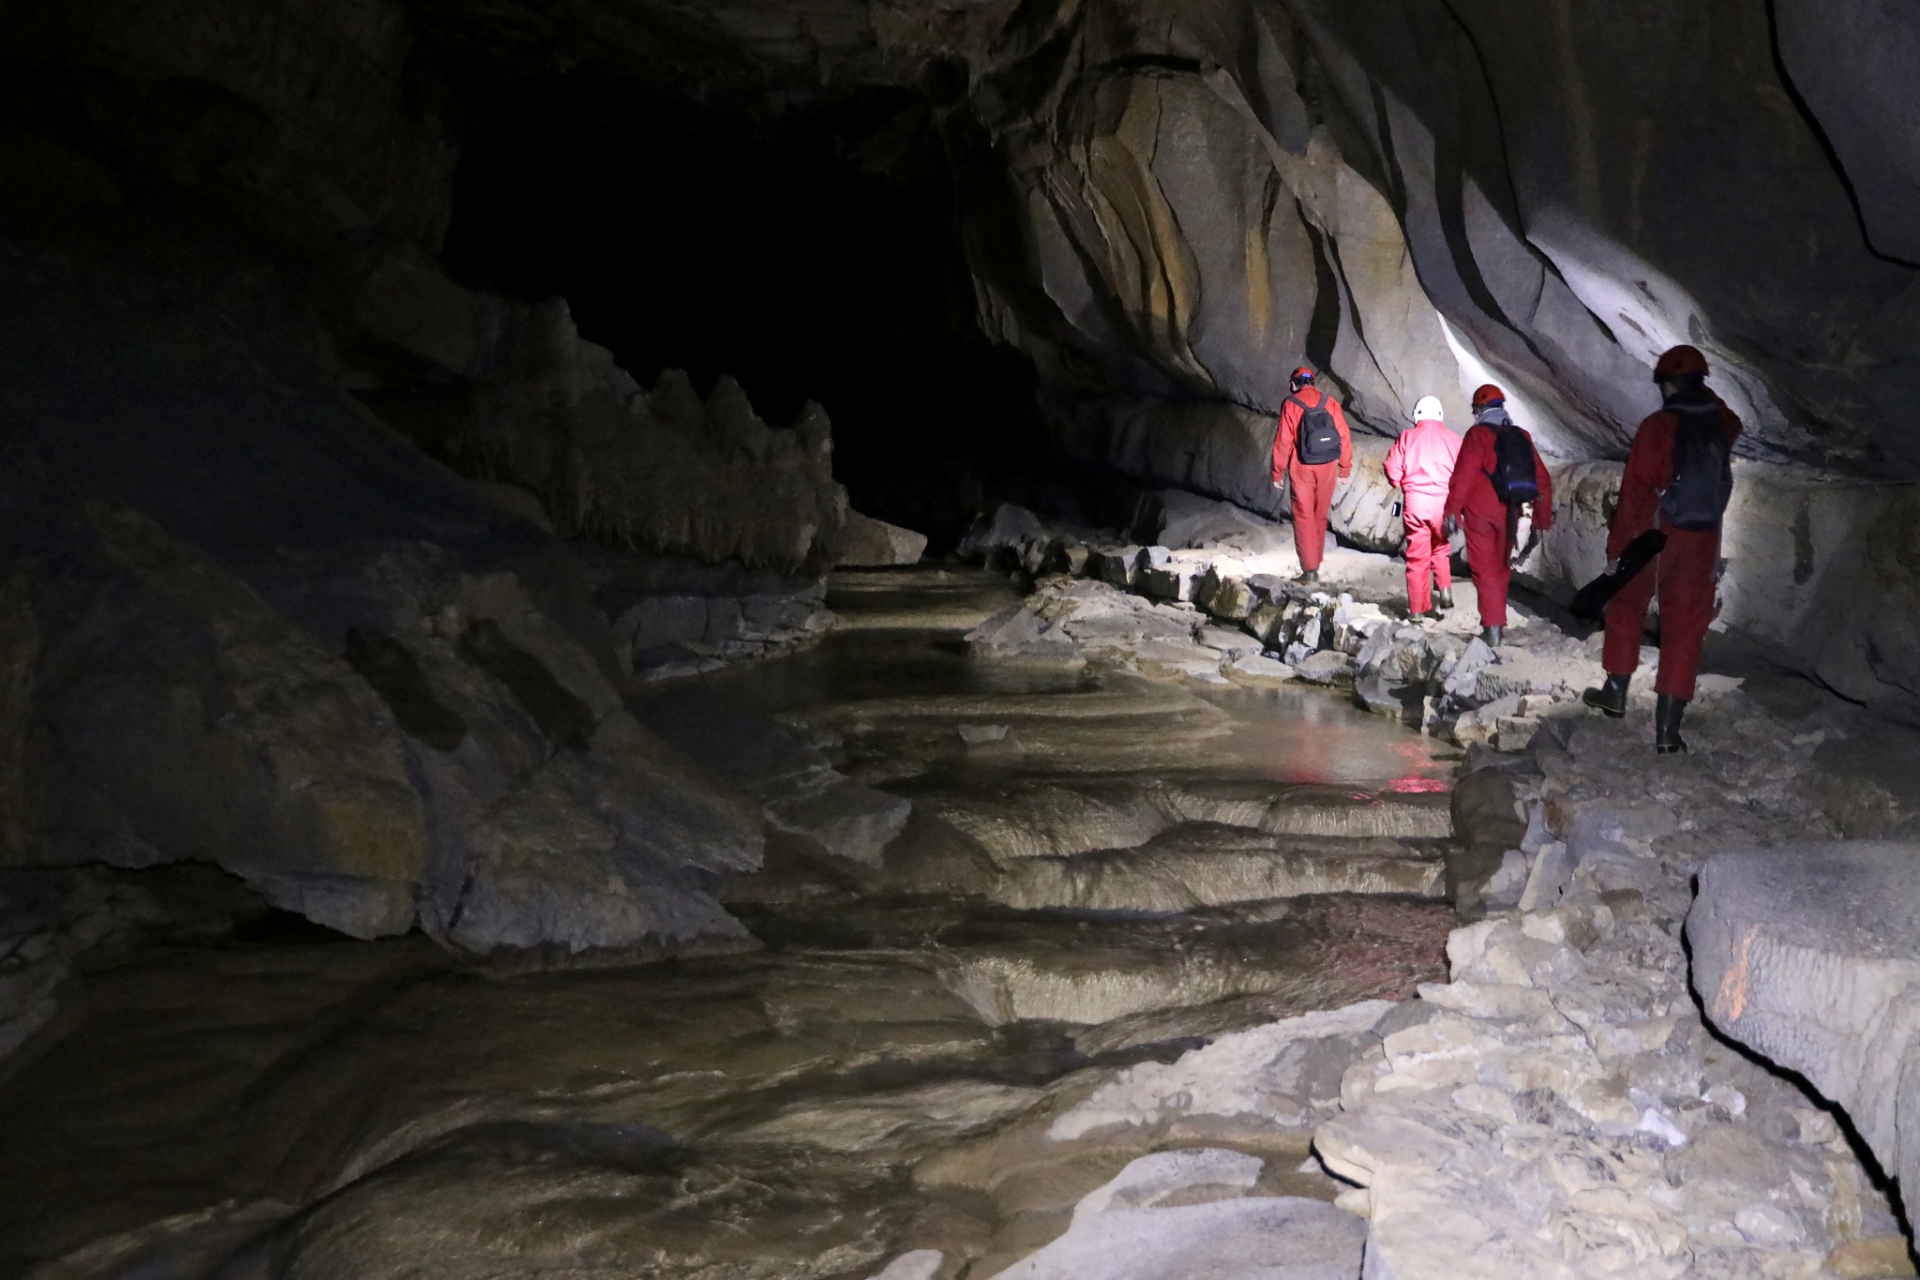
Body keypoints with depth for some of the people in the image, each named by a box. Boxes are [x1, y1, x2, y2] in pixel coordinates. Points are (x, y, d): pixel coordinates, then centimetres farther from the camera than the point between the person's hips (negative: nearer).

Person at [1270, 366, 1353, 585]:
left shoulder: (1291, 405, -5)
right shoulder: (1330, 402, 4)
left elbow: (1283, 442, -8)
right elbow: (1344, 436, 2)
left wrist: (1277, 473, 0)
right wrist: (1345, 469, 9)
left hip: (1302, 469, -3)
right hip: (1327, 468, 3)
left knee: (1304, 518, 2)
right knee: (1320, 517, 16)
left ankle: (1309, 569, -4)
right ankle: (1316, 564, 26)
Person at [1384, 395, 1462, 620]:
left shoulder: (1407, 437, 2)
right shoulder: (1452, 439, 3)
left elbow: (1392, 470, -3)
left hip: (1414, 502, -1)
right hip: (1443, 502, 1)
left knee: (1417, 555, 6)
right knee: (1441, 548, 23)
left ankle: (1419, 608, 7)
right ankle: (1445, 590, 8)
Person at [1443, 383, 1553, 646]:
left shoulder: (1478, 434, -7)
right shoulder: (1521, 437, 9)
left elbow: (1464, 475, -17)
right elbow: (1542, 480, 11)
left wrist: (1452, 511, -15)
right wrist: (1543, 518, 17)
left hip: (1480, 513, -5)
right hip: (1508, 515, 5)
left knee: (1484, 568, -1)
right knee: (1500, 568, 19)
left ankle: (1493, 626, -10)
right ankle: (1497, 621, 27)